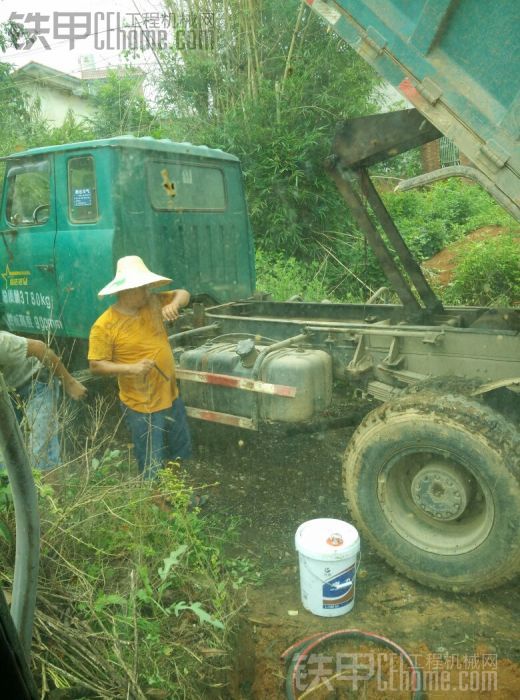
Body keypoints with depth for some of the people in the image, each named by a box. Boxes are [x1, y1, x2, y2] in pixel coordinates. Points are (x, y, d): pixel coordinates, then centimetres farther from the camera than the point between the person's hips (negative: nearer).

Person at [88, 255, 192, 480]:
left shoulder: (153, 302, -1)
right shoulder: (105, 325, -17)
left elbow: (183, 294, 7)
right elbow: (96, 365, -15)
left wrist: (174, 304, -17)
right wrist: (130, 368, -28)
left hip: (171, 397, 7)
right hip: (142, 407, -7)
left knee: (183, 455, 24)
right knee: (153, 468, 4)